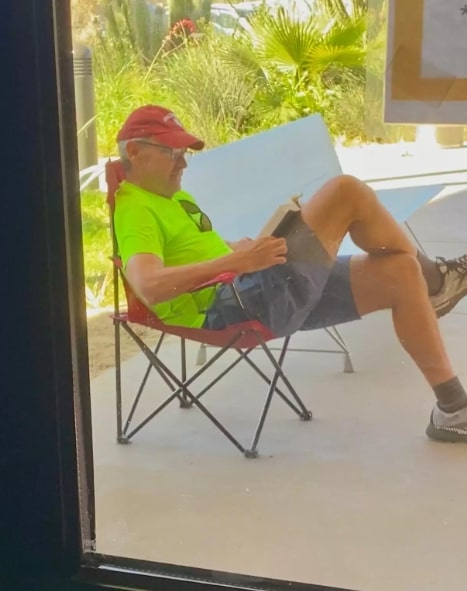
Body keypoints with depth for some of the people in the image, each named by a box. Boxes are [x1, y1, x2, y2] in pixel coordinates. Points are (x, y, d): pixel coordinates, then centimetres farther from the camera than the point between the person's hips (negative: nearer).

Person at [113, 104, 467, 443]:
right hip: (232, 309, -11)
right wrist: (238, 261, -30)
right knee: (347, 191, -14)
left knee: (401, 274, 1)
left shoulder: (172, 196, 24)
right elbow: (149, 287, -27)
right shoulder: (135, 209, -9)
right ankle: (433, 279, 10)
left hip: (264, 293, 11)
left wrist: (242, 250, 10)